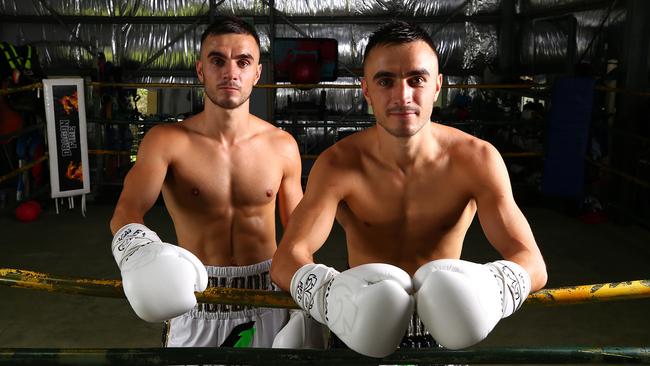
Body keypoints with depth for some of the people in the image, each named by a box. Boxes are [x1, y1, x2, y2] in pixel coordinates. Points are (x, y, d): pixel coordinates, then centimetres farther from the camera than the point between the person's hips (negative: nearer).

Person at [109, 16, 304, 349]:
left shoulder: (282, 146, -5)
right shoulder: (166, 141, -10)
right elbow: (127, 208, -24)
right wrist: (135, 248, -46)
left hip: (268, 301, 1)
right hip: (194, 298, -1)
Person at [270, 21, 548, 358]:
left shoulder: (476, 160, -19)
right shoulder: (338, 165, -20)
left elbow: (531, 260, -20)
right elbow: (286, 258, -27)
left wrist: (488, 292, -42)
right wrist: (330, 295, -47)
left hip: (443, 333, 2)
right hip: (359, 332, -2)